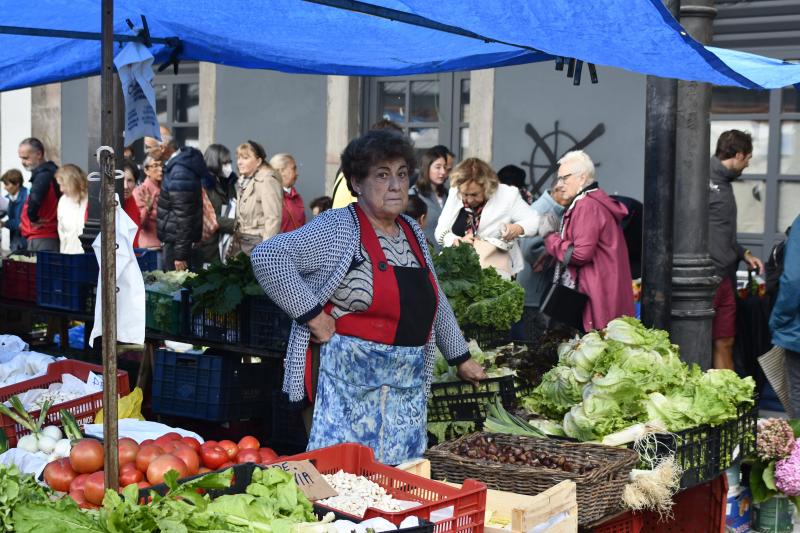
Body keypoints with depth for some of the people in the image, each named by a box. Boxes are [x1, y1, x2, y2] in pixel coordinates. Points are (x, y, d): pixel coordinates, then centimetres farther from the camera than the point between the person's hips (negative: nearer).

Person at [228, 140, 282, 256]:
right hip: (240, 242, 9)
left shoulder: (267, 181, -11)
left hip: (257, 243, -9)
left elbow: (273, 219, -17)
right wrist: (234, 243, 10)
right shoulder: (243, 181, 17)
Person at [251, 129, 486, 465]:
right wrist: (312, 314, -17)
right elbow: (267, 257, -18)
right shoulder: (339, 228, -9)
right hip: (351, 383, -7)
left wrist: (460, 358, 27)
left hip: (409, 386, 7)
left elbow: (435, 301, 25)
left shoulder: (412, 232, 14)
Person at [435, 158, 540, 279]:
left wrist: (518, 228, -18)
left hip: (494, 268, -3)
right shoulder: (455, 194, 3)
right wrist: (458, 241, -16)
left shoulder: (507, 195, -5)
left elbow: (534, 220, 3)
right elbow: (440, 232, 5)